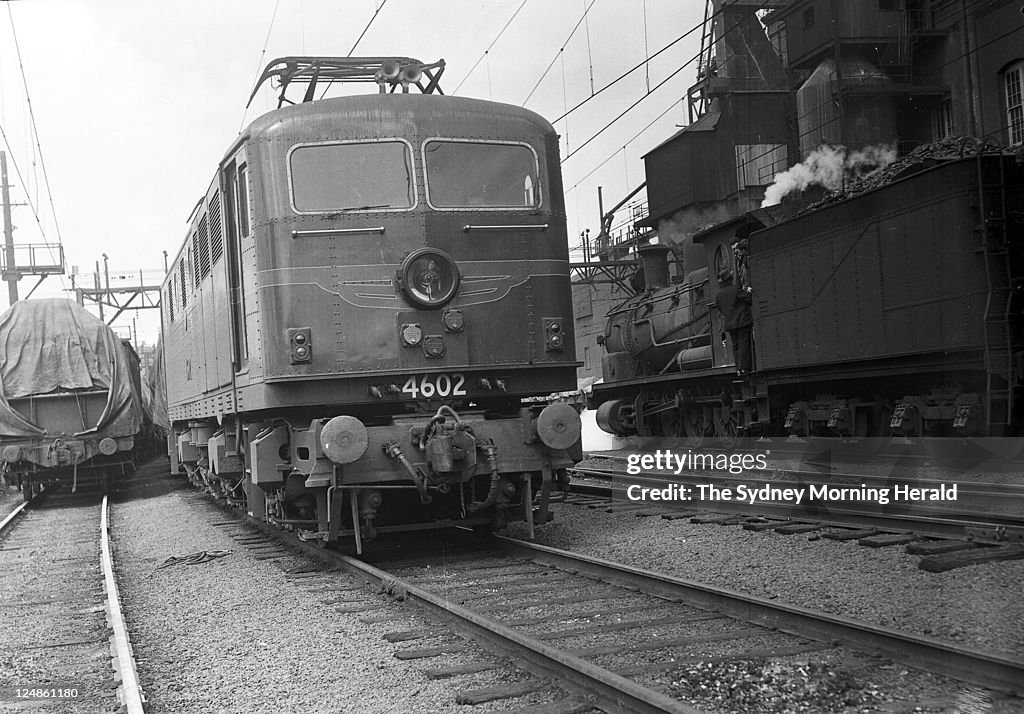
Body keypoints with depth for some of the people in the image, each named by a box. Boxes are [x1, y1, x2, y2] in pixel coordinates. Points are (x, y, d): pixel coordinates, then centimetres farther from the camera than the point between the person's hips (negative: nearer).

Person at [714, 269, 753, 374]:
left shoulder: (718, 294, 8)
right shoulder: (736, 289, -11)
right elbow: (748, 299, -10)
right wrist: (748, 292, 10)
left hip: (729, 323, 6)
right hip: (742, 321, -6)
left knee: (735, 346, 9)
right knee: (743, 344, -4)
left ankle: (739, 369, 5)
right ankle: (744, 367, -8)